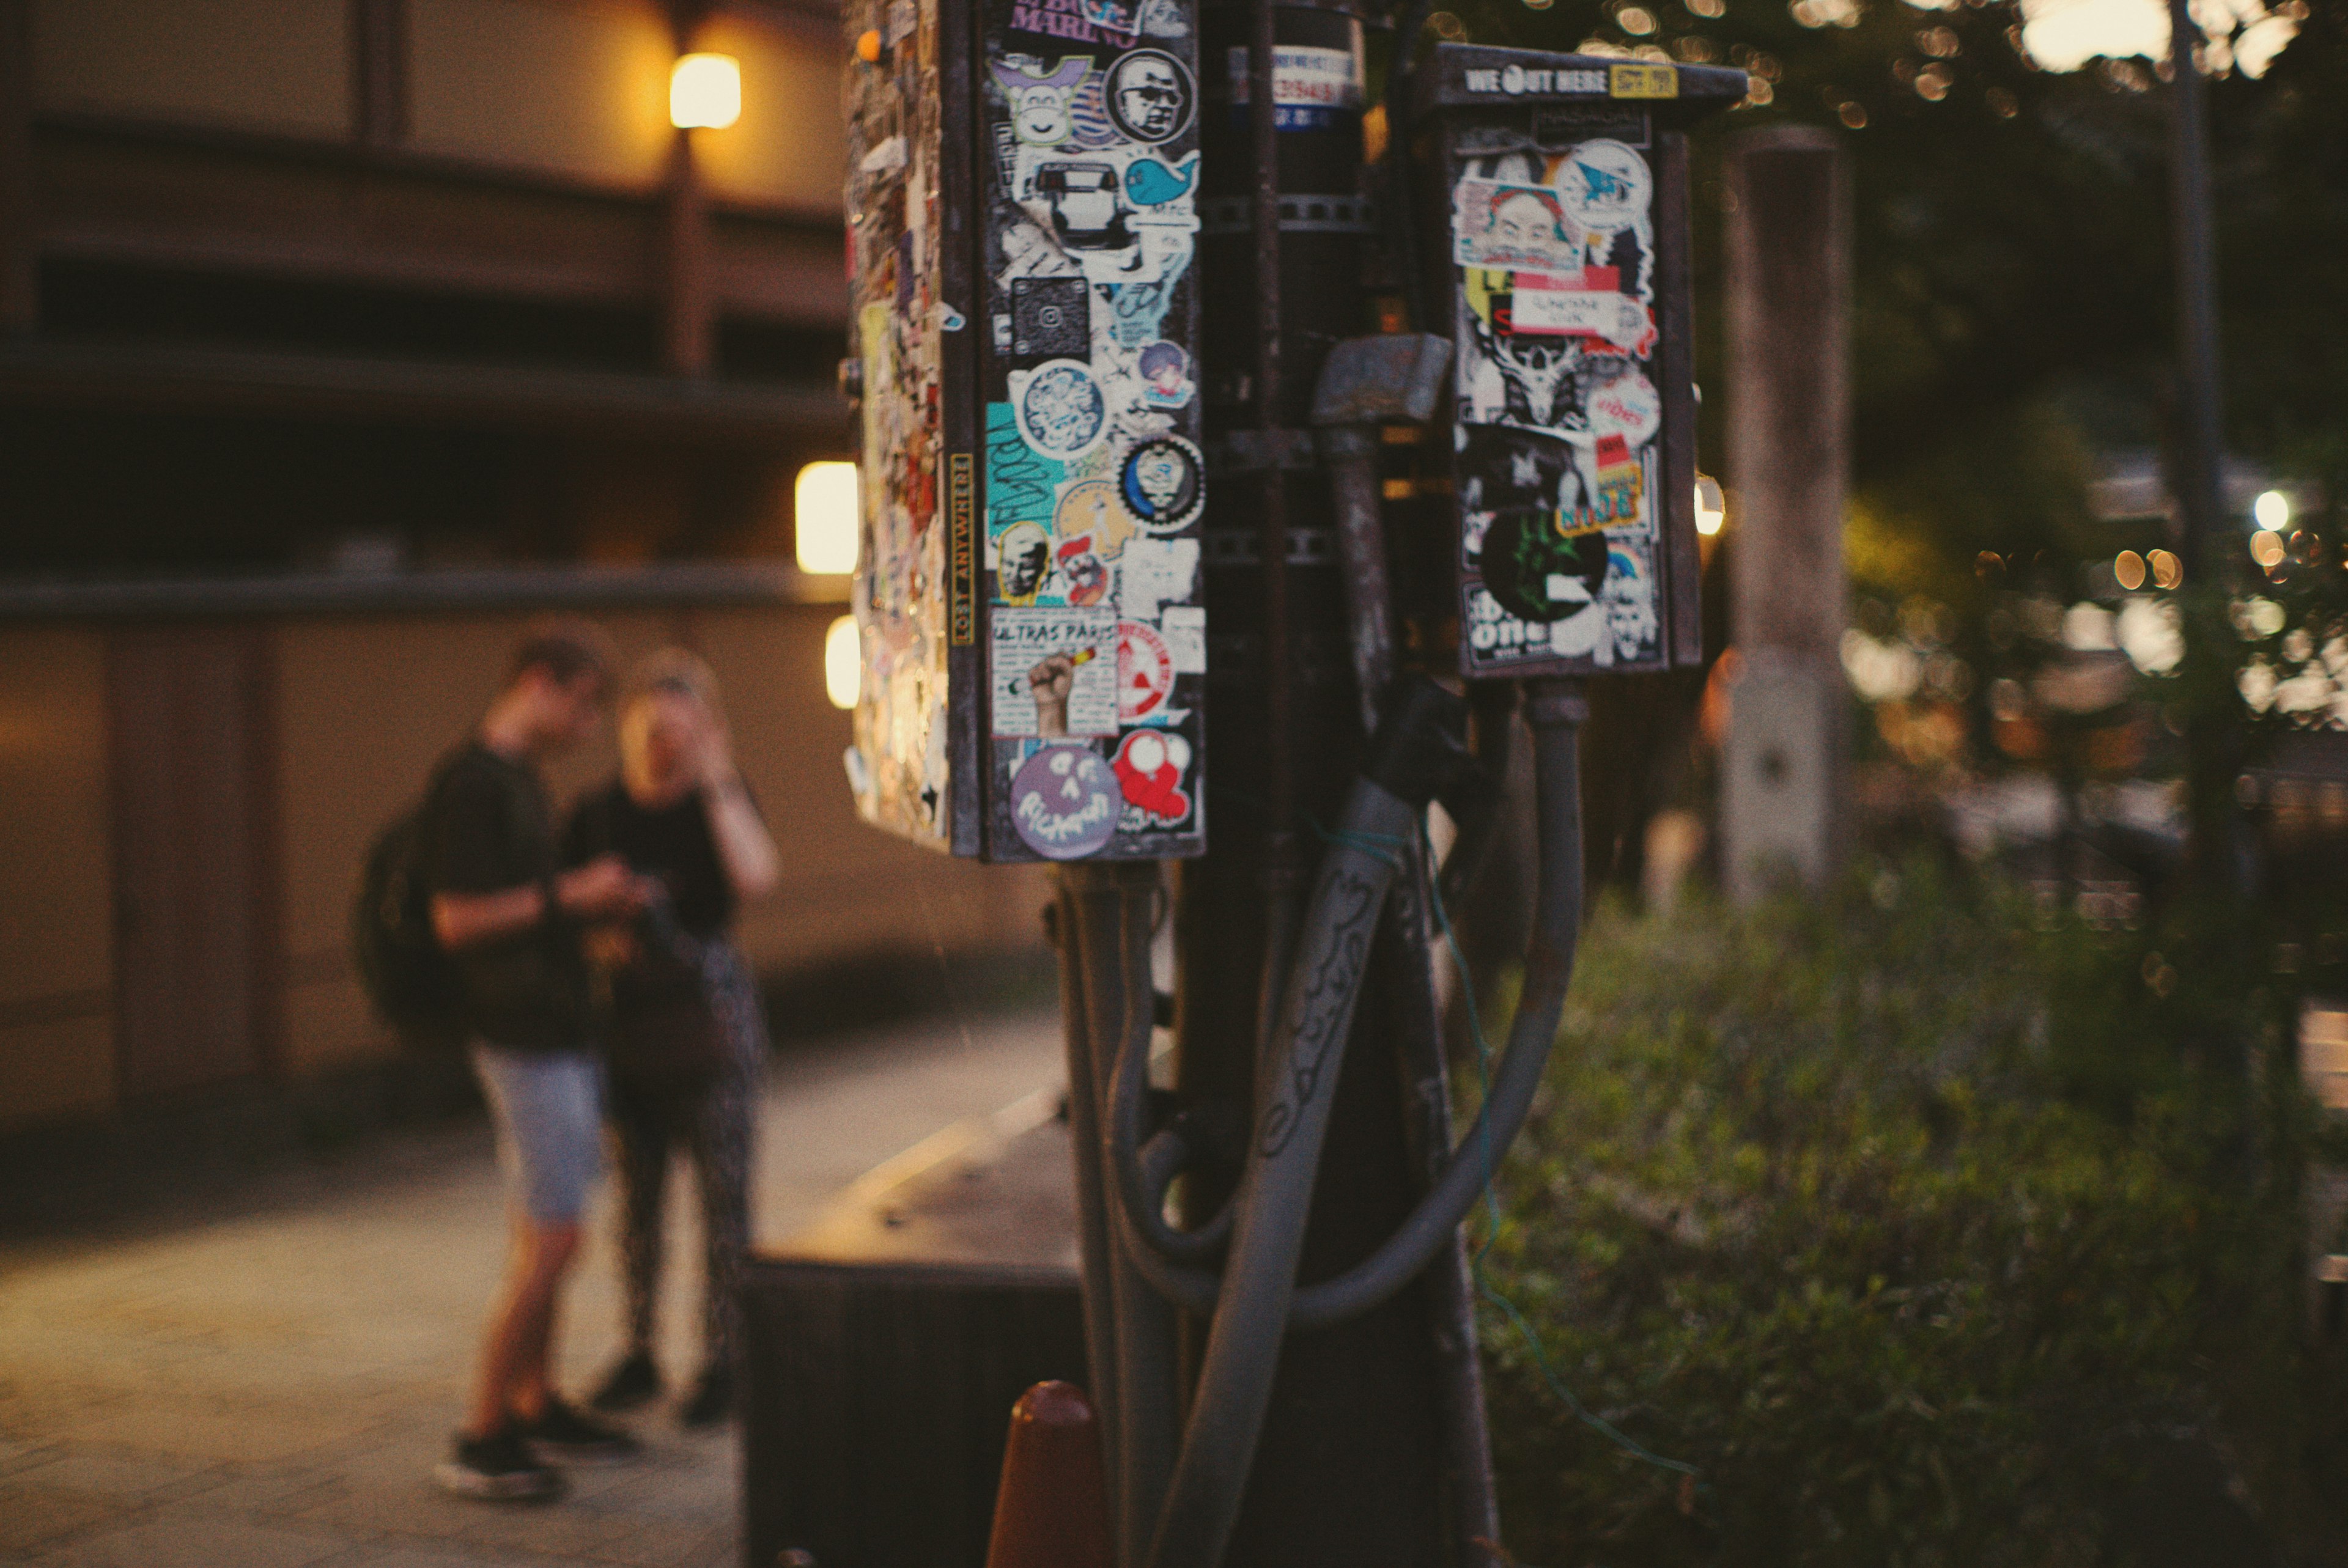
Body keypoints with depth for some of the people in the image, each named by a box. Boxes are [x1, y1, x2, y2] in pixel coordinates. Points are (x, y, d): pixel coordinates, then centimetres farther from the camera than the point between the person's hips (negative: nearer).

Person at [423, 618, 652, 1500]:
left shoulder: (519, 777, 15)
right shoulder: (472, 782, -15)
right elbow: (459, 920, -19)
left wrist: (597, 902, 9)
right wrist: (568, 897, -16)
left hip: (558, 1032, 10)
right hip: (524, 1040, -10)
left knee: (544, 1238, 15)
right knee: (550, 1243, -8)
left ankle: (536, 1409, 25)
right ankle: (479, 1441, 0)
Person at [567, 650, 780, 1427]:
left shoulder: (722, 801, -2)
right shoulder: (597, 814, 5)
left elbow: (757, 879, -21)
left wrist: (719, 782, -15)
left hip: (710, 1007, -3)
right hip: (625, 1014, 3)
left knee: (723, 1188, -1)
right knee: (635, 1191, 10)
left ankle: (721, 1361, 8)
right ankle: (638, 1354, 21)